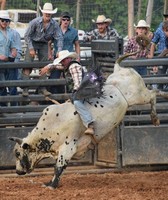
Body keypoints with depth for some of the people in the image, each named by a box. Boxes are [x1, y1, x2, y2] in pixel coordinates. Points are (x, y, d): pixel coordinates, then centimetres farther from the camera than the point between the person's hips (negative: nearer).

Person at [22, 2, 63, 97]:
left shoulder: (54, 24, -15)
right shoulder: (35, 22, -21)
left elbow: (60, 38, -10)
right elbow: (27, 35, -13)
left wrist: (59, 51, -21)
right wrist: (31, 49, -16)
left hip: (44, 44, 3)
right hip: (33, 43, -3)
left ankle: (42, 88, 11)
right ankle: (25, 88, -15)